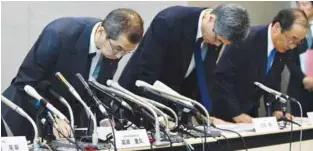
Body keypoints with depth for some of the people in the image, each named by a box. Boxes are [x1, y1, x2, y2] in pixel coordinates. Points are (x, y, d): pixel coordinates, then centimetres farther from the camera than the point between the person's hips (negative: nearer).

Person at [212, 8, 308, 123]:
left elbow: (272, 84, 10)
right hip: (226, 112, -6)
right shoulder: (247, 39, -24)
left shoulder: (283, 49, -2)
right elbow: (222, 77, -25)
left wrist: (276, 110, -4)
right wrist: (236, 113, -27)